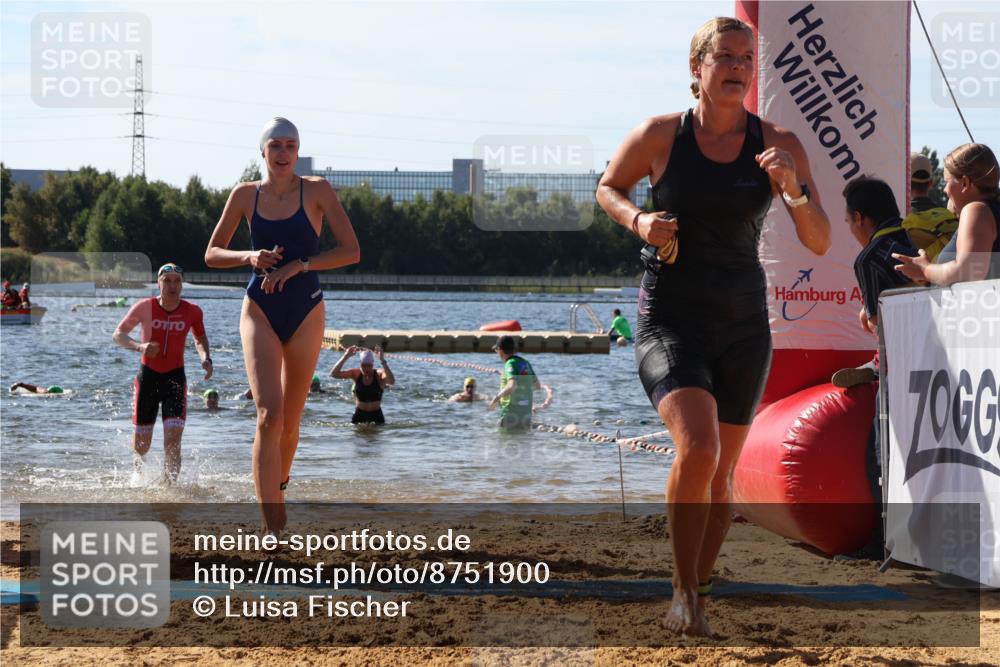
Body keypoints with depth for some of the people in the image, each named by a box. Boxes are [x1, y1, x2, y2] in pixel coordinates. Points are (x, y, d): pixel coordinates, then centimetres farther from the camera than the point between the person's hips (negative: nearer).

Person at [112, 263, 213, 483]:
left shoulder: (192, 312, -5)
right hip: (147, 376, 0)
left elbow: (200, 339, 14)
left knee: (173, 439, -17)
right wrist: (139, 346, -25)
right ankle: (139, 460, 42)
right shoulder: (145, 307, -11)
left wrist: (206, 358, -6)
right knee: (141, 444, 7)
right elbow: (118, 335, -5)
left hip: (175, 378, 0)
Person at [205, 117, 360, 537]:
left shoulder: (317, 191, -3)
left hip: (305, 312, 1)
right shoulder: (245, 195, 2)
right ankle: (273, 528, -21)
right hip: (260, 310, -1)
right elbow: (212, 254, 8)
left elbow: (351, 251, -7)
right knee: (269, 414, -18)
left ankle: (278, 486, 41)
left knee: (290, 422, 11)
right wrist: (249, 257, -12)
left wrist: (298, 266, -17)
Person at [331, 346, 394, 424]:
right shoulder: (356, 374, -3)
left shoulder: (379, 375, -10)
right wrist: (345, 357, -22)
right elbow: (334, 373, -11)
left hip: (376, 415, -2)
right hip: (359, 415, 2)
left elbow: (392, 381, -33)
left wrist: (382, 361, -39)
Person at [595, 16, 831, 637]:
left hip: (744, 327, 3)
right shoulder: (659, 136, -5)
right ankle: (684, 592, -9)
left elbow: (820, 242, -3)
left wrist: (793, 190, -22)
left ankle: (698, 593, 28)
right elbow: (608, 187, 13)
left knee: (722, 471, 10)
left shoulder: (779, 144, -2)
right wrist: (637, 220, -8)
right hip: (670, 321, -3)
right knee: (697, 449, -24)